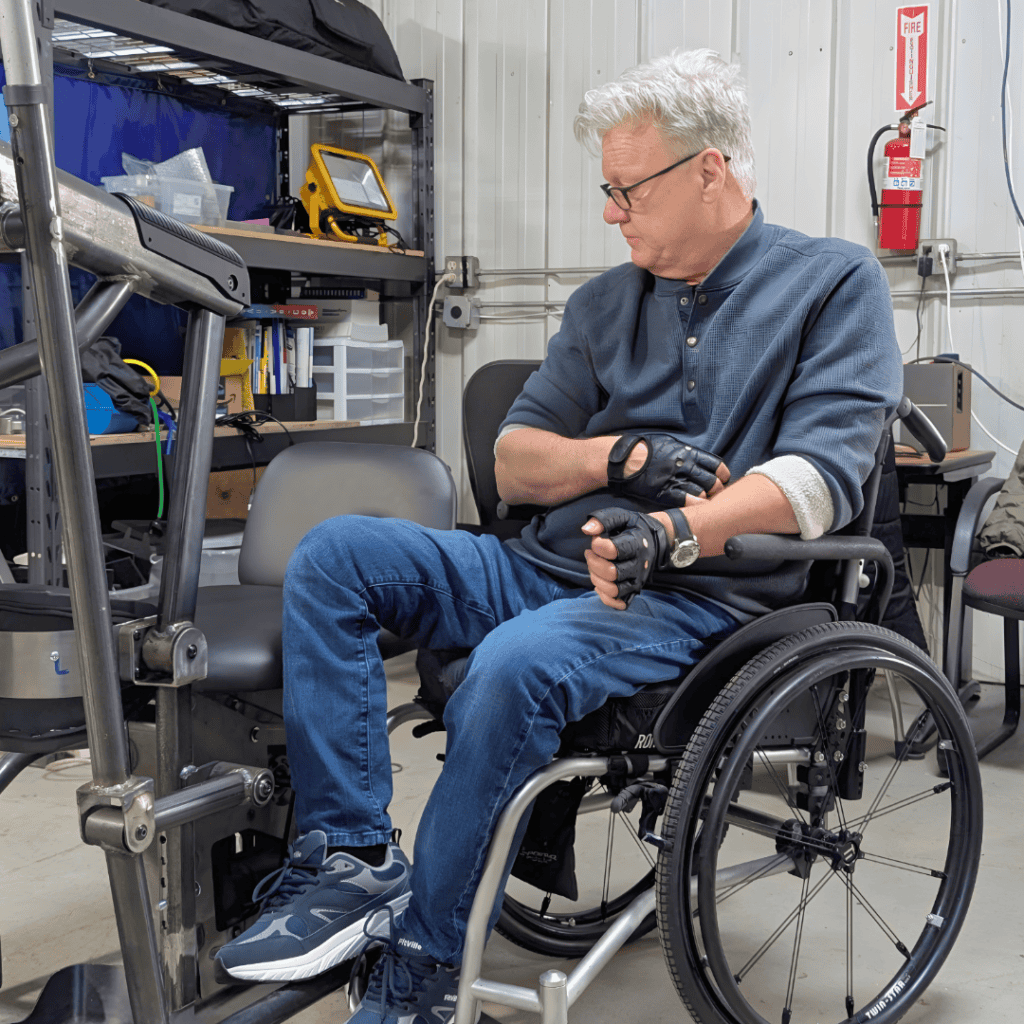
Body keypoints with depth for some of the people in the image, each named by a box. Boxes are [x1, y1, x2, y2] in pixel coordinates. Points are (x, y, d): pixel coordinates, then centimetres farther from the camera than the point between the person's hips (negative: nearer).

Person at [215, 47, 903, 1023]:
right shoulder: (605, 302, 18)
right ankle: (351, 857, -16)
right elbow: (514, 463, 14)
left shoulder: (835, 283, 3)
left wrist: (676, 533, -28)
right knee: (334, 552, -12)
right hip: (546, 569, 6)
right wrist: (629, 454, -6)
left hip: (697, 598, -6)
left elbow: (825, 473, -12)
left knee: (513, 665, -35)